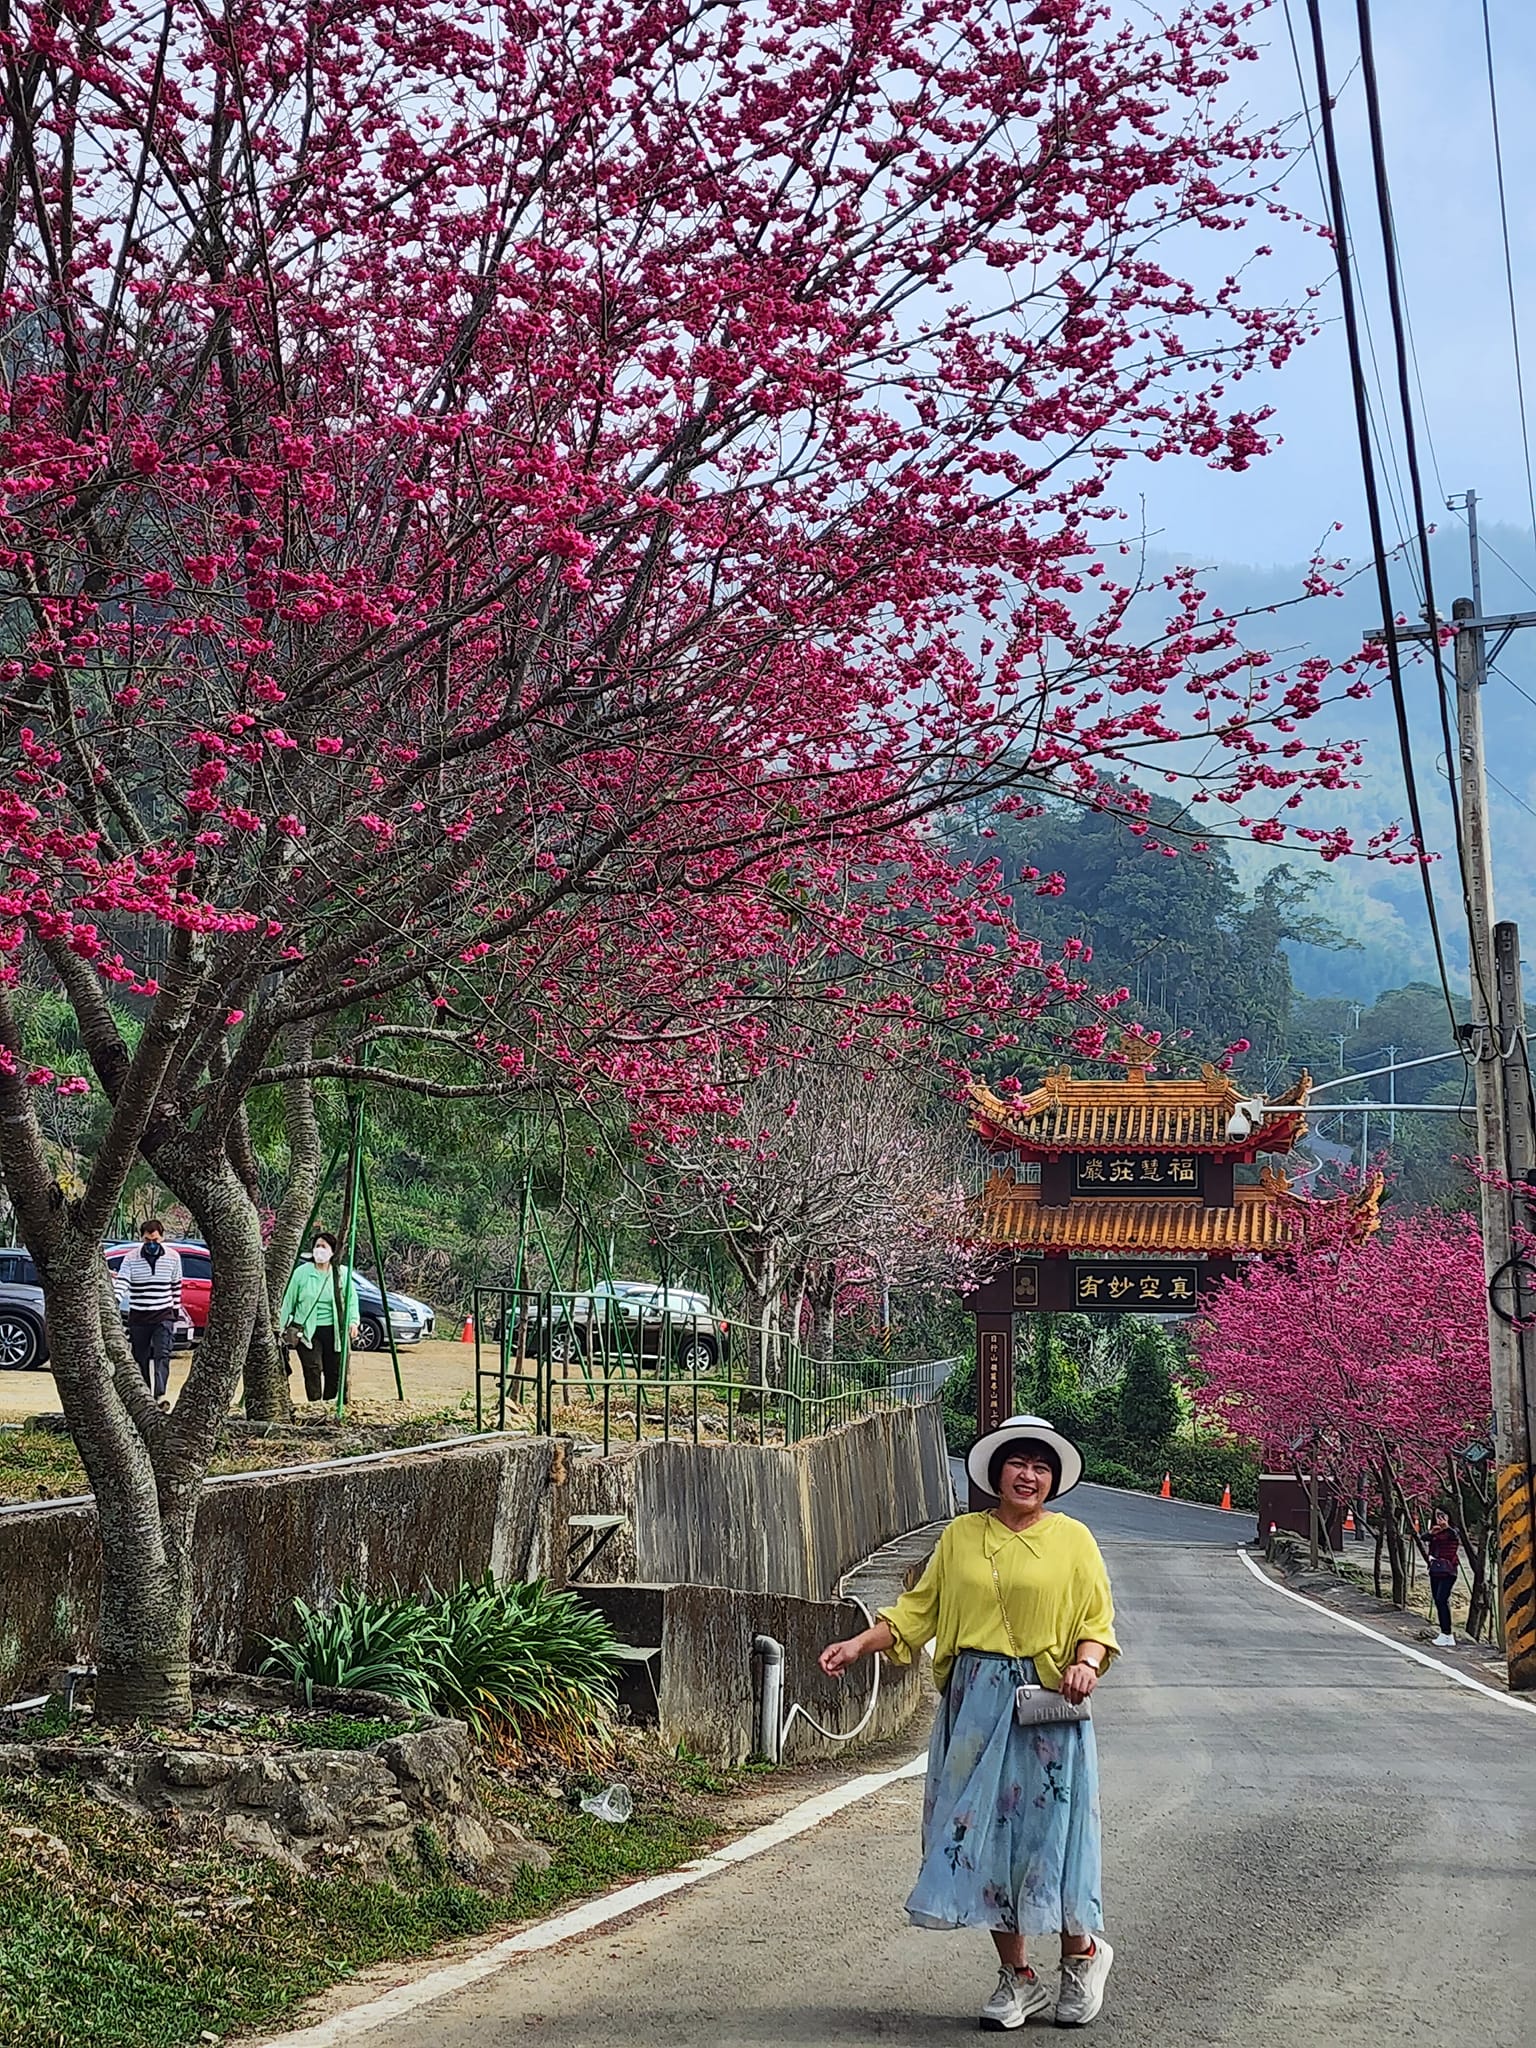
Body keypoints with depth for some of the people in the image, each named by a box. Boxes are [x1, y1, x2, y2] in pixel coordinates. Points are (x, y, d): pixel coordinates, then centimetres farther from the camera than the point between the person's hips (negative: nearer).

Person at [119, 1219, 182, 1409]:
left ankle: (160, 1394, -28)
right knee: (140, 1359, 6)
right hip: (138, 1317, 1)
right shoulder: (132, 1259, -3)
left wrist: (175, 1312, 19)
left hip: (163, 1317, -1)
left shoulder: (173, 1257, 2)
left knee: (162, 1355, -16)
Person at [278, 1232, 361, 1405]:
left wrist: (353, 1321, -6)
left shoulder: (342, 1273, 5)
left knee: (334, 1371, 2)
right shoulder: (301, 1272, 1)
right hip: (307, 1330, -2)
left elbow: (352, 1299, 9)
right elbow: (288, 1301, 6)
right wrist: (283, 1327, 5)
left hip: (333, 1330, 2)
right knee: (312, 1369, -14)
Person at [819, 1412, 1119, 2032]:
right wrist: (859, 1645, -1)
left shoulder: (1072, 1539, 3)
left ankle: (1081, 1954, 23)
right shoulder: (961, 1536, 10)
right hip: (974, 1703, 3)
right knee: (980, 1832, 2)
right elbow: (918, 1608, 10)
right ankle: (1016, 1976, 15)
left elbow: (1098, 1623, 2)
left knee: (1048, 1831, -3)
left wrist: (1086, 1663, -18)